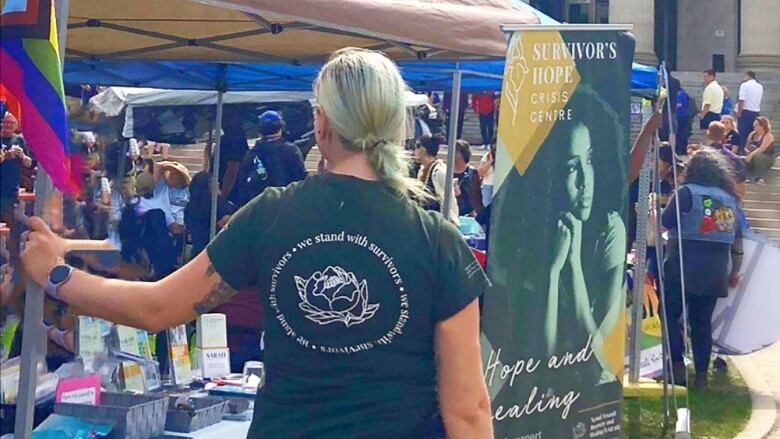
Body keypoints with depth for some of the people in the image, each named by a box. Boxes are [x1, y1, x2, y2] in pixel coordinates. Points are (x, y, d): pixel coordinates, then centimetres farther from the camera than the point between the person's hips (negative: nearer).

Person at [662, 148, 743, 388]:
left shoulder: (686, 192, -5)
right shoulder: (730, 199, 11)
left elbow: (665, 221, -10)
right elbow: (738, 242, 15)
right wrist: (735, 272, 23)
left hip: (683, 267, -5)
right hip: (715, 270, 5)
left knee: (670, 315, 6)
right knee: (702, 322, 9)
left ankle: (678, 364, -3)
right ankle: (701, 374, 8)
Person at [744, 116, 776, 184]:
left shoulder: (768, 136, -14)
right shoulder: (752, 134, 7)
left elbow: (762, 148, -27)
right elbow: (747, 147, 9)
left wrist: (751, 154, -37)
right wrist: (747, 151, -15)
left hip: (768, 159, -6)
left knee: (757, 157, -38)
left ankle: (760, 178, -31)